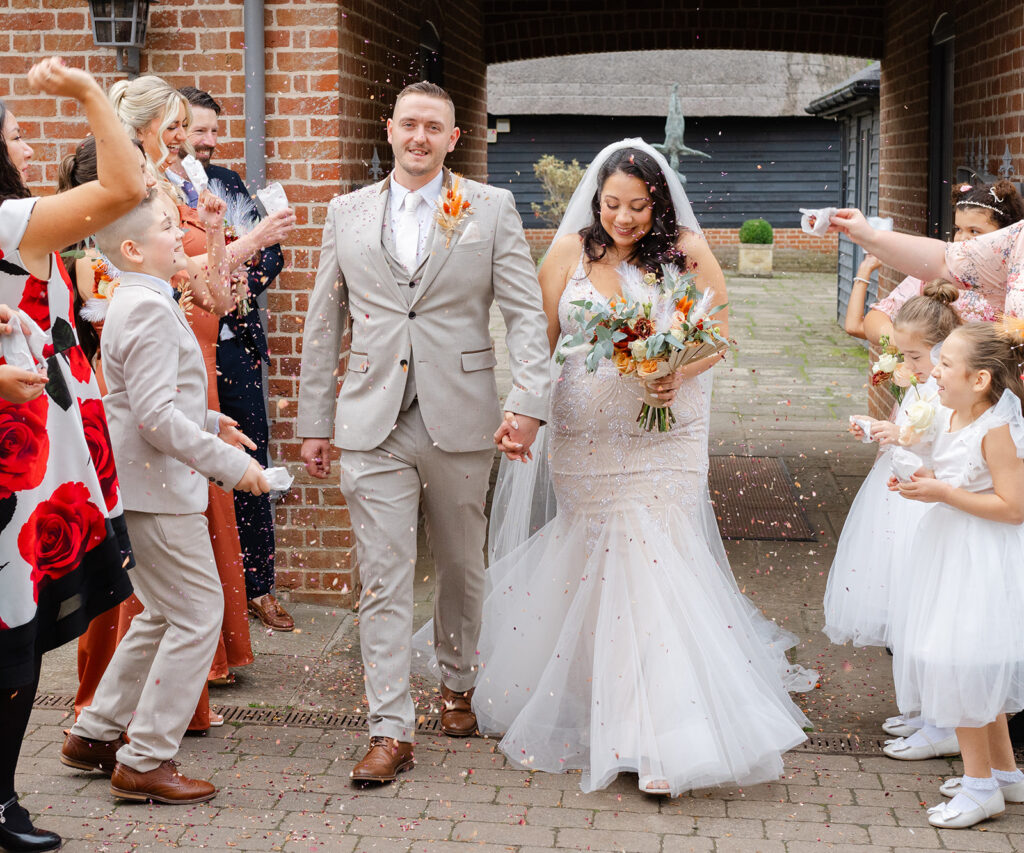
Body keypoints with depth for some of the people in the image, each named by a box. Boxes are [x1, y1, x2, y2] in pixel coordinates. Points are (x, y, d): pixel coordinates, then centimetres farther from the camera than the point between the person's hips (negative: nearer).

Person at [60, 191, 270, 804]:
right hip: (160, 489, -11)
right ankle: (146, 762, 1)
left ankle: (95, 736, 26)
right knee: (198, 616, -4)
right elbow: (156, 415, -24)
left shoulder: (139, 303, 15)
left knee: (163, 616, 19)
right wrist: (230, 464, -20)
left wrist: (209, 422, 19)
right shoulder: (150, 308, -18)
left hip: (151, 484, 11)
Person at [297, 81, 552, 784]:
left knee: (462, 566, 14)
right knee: (384, 580, -2)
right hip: (372, 425, 1)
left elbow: (526, 312, -3)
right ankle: (391, 731, 2)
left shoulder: (492, 209, 2)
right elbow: (323, 324, 12)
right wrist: (315, 422, 10)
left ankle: (458, 684, 37)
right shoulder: (348, 213, 9)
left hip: (460, 422, 0)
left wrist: (528, 403, -16)